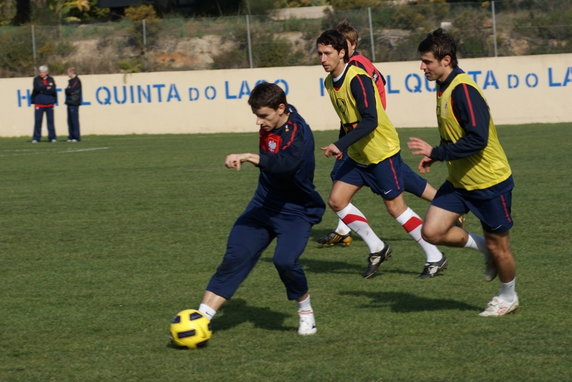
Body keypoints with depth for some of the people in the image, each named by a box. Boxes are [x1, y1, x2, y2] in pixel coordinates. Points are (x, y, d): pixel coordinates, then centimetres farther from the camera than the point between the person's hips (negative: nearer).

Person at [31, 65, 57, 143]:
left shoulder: (51, 80, 7)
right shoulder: (36, 79, 5)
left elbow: (53, 91, -5)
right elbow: (37, 88, -13)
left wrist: (42, 90, -12)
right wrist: (47, 87, -10)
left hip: (49, 103, 1)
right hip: (39, 103, -1)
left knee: (50, 120, 2)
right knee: (37, 121, -4)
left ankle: (52, 137, 8)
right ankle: (36, 138, 1)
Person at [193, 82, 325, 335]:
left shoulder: (298, 132, -25)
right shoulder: (269, 126, 0)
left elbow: (286, 163, -47)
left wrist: (248, 157, -56)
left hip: (296, 211, -7)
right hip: (263, 205, 7)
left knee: (284, 260, -26)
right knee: (235, 256, -8)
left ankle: (306, 312, 2)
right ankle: (202, 317, -10)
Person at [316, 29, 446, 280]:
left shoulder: (358, 79, -23)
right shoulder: (330, 82, 5)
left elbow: (370, 121, -31)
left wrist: (341, 145, -35)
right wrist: (343, 146, 16)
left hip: (382, 151, -9)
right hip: (357, 155, 9)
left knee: (395, 207, -4)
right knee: (336, 200, 1)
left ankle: (435, 258, 8)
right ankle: (377, 249, 14)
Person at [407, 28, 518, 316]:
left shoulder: (463, 90, -25)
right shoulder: (444, 88, 5)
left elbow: (477, 139, -31)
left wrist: (435, 152, -27)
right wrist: (434, 156, 6)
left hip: (490, 180, -8)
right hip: (459, 180, 8)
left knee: (497, 245, 6)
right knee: (432, 231, -5)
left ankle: (508, 297, 30)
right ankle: (484, 248, 19)